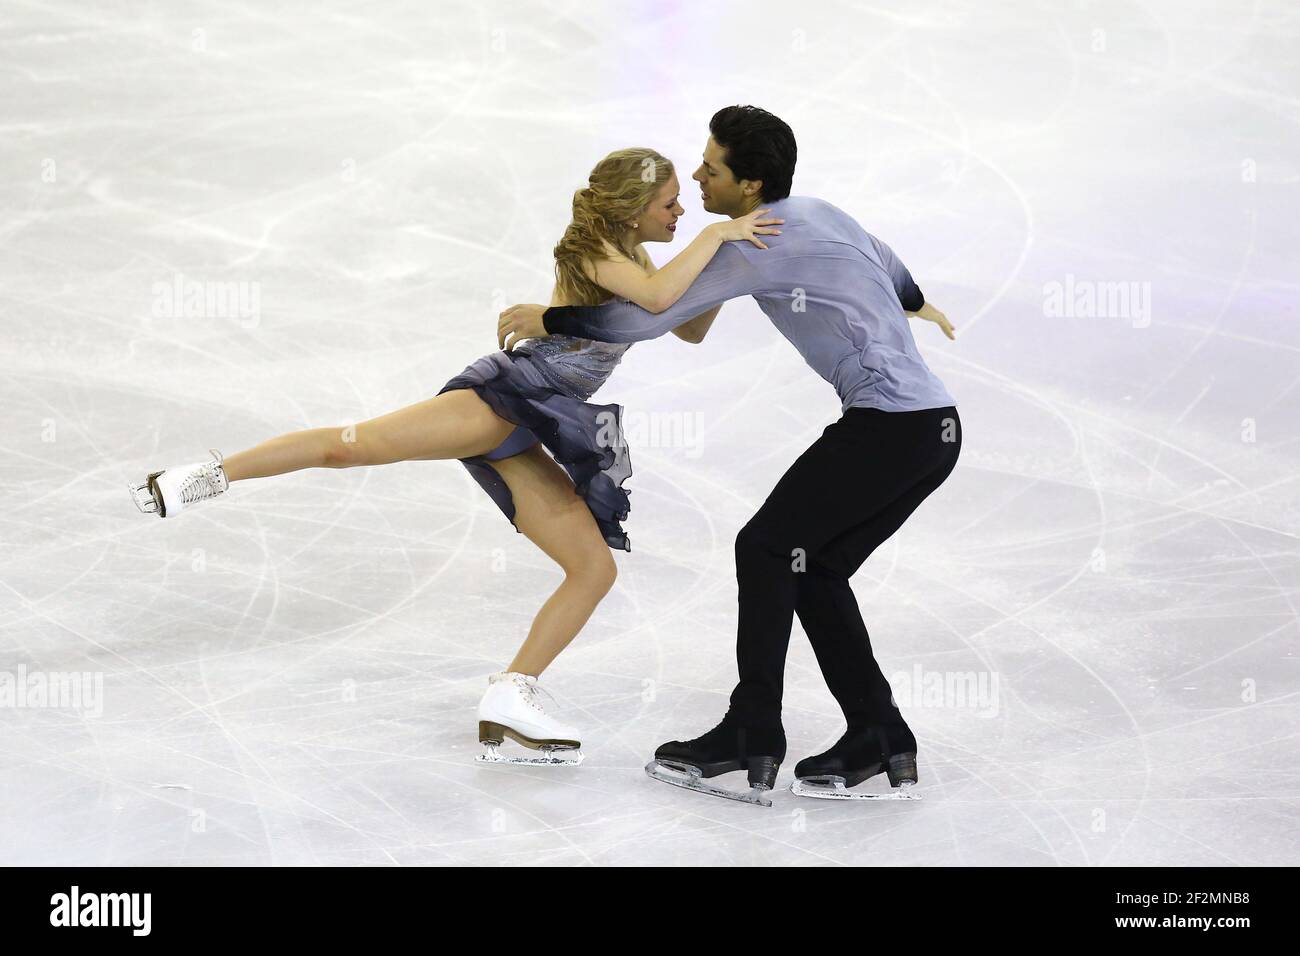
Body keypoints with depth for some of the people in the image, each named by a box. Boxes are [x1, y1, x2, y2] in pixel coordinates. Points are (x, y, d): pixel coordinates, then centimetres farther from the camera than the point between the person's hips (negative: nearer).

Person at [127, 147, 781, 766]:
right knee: (354, 444, -28)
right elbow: (659, 298, -20)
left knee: (596, 569, 1)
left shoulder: (631, 261, 25)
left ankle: (509, 704, -1)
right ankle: (212, 474, -20)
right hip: (511, 392, -9)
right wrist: (716, 234, -16)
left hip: (524, 441, 9)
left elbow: (691, 330, 32)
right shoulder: (592, 250, -1)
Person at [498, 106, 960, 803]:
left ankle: (751, 740, -5)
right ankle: (880, 742, 9)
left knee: (767, 547, -5)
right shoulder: (816, 214, 16)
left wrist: (548, 319, -1)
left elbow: (649, 317, -14)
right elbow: (881, 257, 38)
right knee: (817, 567, 12)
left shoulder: (759, 244, -12)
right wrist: (914, 301, 60)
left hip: (889, 425, -10)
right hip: (934, 426, 10)